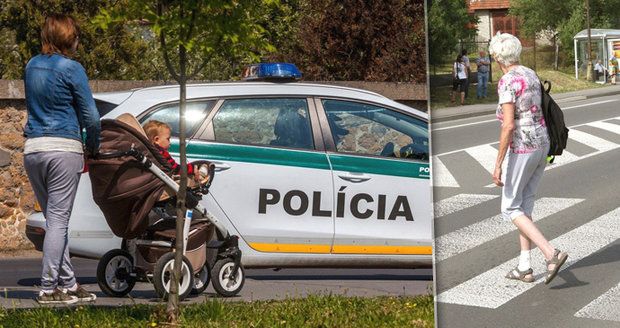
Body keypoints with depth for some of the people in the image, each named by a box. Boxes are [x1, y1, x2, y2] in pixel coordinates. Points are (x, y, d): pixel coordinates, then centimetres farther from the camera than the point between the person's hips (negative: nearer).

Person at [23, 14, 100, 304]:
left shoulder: (32, 66, 13)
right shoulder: (71, 68, -7)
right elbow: (90, 116, -7)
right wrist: (93, 146, 10)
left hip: (32, 149, 6)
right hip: (64, 148, -6)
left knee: (54, 218, 12)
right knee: (58, 220, -3)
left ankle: (68, 284, 15)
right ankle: (48, 288, -4)